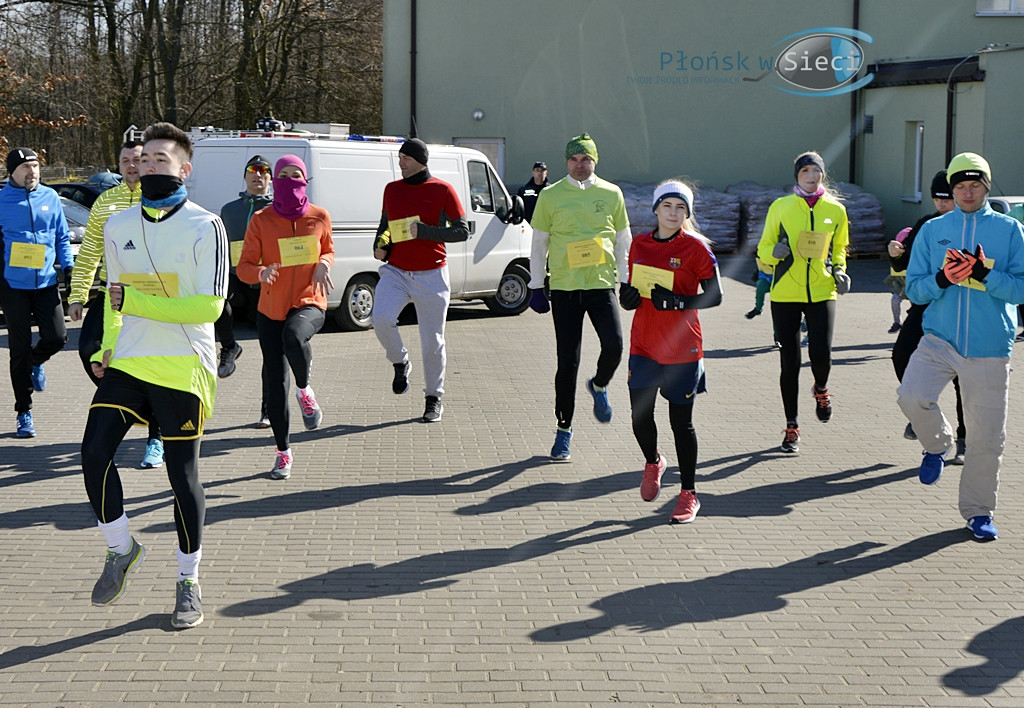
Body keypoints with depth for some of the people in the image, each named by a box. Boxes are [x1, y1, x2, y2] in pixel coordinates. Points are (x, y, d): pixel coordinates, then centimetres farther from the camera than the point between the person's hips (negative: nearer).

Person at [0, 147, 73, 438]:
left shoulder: (50, 197, 5)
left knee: (57, 337, -6)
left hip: (46, 283, 2)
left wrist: (67, 267, 3)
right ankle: (23, 413, 13)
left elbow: (62, 237, 14)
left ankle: (36, 363, 33)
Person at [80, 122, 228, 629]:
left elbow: (210, 306, -16)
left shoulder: (204, 227, -9)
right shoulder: (117, 225, 10)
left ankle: (189, 582, 18)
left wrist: (135, 302, -19)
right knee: (94, 454, -8)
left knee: (182, 473, 2)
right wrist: (107, 346, 9)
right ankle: (121, 550, 17)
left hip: (183, 368, -5)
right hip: (128, 362, 5)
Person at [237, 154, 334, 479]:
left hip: (310, 302, -1)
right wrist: (261, 273, -26)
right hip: (271, 308, 1)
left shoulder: (319, 217, 0)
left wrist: (324, 264, -6)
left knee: (294, 335, -37)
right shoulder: (261, 220, -4)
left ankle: (304, 389, -6)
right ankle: (283, 451, 20)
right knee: (274, 381, 3)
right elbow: (243, 267, -3)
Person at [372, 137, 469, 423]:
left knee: (432, 341, 2)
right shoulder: (392, 189, 11)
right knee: (381, 319, -24)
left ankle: (434, 398, 19)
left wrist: (424, 231, -17)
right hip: (396, 271, 3)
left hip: (431, 275, -3)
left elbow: (462, 231, -6)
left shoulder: (442, 190, -4)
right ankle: (400, 363, 5)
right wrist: (379, 246, 2)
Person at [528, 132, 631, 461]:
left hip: (602, 284, 1)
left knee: (614, 346, -18)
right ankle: (563, 430, 15)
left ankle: (599, 386, 17)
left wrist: (627, 281, 10)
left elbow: (623, 241, 14)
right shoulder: (550, 196, 3)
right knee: (567, 363, 0)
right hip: (564, 287, -1)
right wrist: (536, 286, 5)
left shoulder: (611, 194, 7)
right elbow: (539, 243, 8)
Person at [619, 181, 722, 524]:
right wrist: (627, 296, -3)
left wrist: (678, 301, -21)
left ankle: (689, 495, 15)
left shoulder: (696, 247, -6)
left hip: (682, 349, -4)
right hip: (643, 344, 4)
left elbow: (714, 296, -7)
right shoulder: (640, 244, 8)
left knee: (681, 421, 1)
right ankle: (653, 462, 34)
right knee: (640, 415, 1)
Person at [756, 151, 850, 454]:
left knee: (820, 353, -14)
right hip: (785, 293, 0)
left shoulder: (836, 210, 7)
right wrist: (775, 252, -15)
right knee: (789, 361, 2)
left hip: (822, 292, 1)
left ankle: (821, 389, 24)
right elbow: (763, 248, 7)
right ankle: (791, 426, 16)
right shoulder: (780, 207, 2)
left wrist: (840, 271, 2)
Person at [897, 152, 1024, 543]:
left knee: (986, 437, 1)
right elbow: (914, 289, 7)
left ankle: (978, 511, 20)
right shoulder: (932, 230, 10)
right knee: (912, 396, -24)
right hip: (939, 339, 1)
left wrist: (985, 274, -18)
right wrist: (942, 279, -13)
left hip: (990, 349, -1)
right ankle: (938, 444, 9)